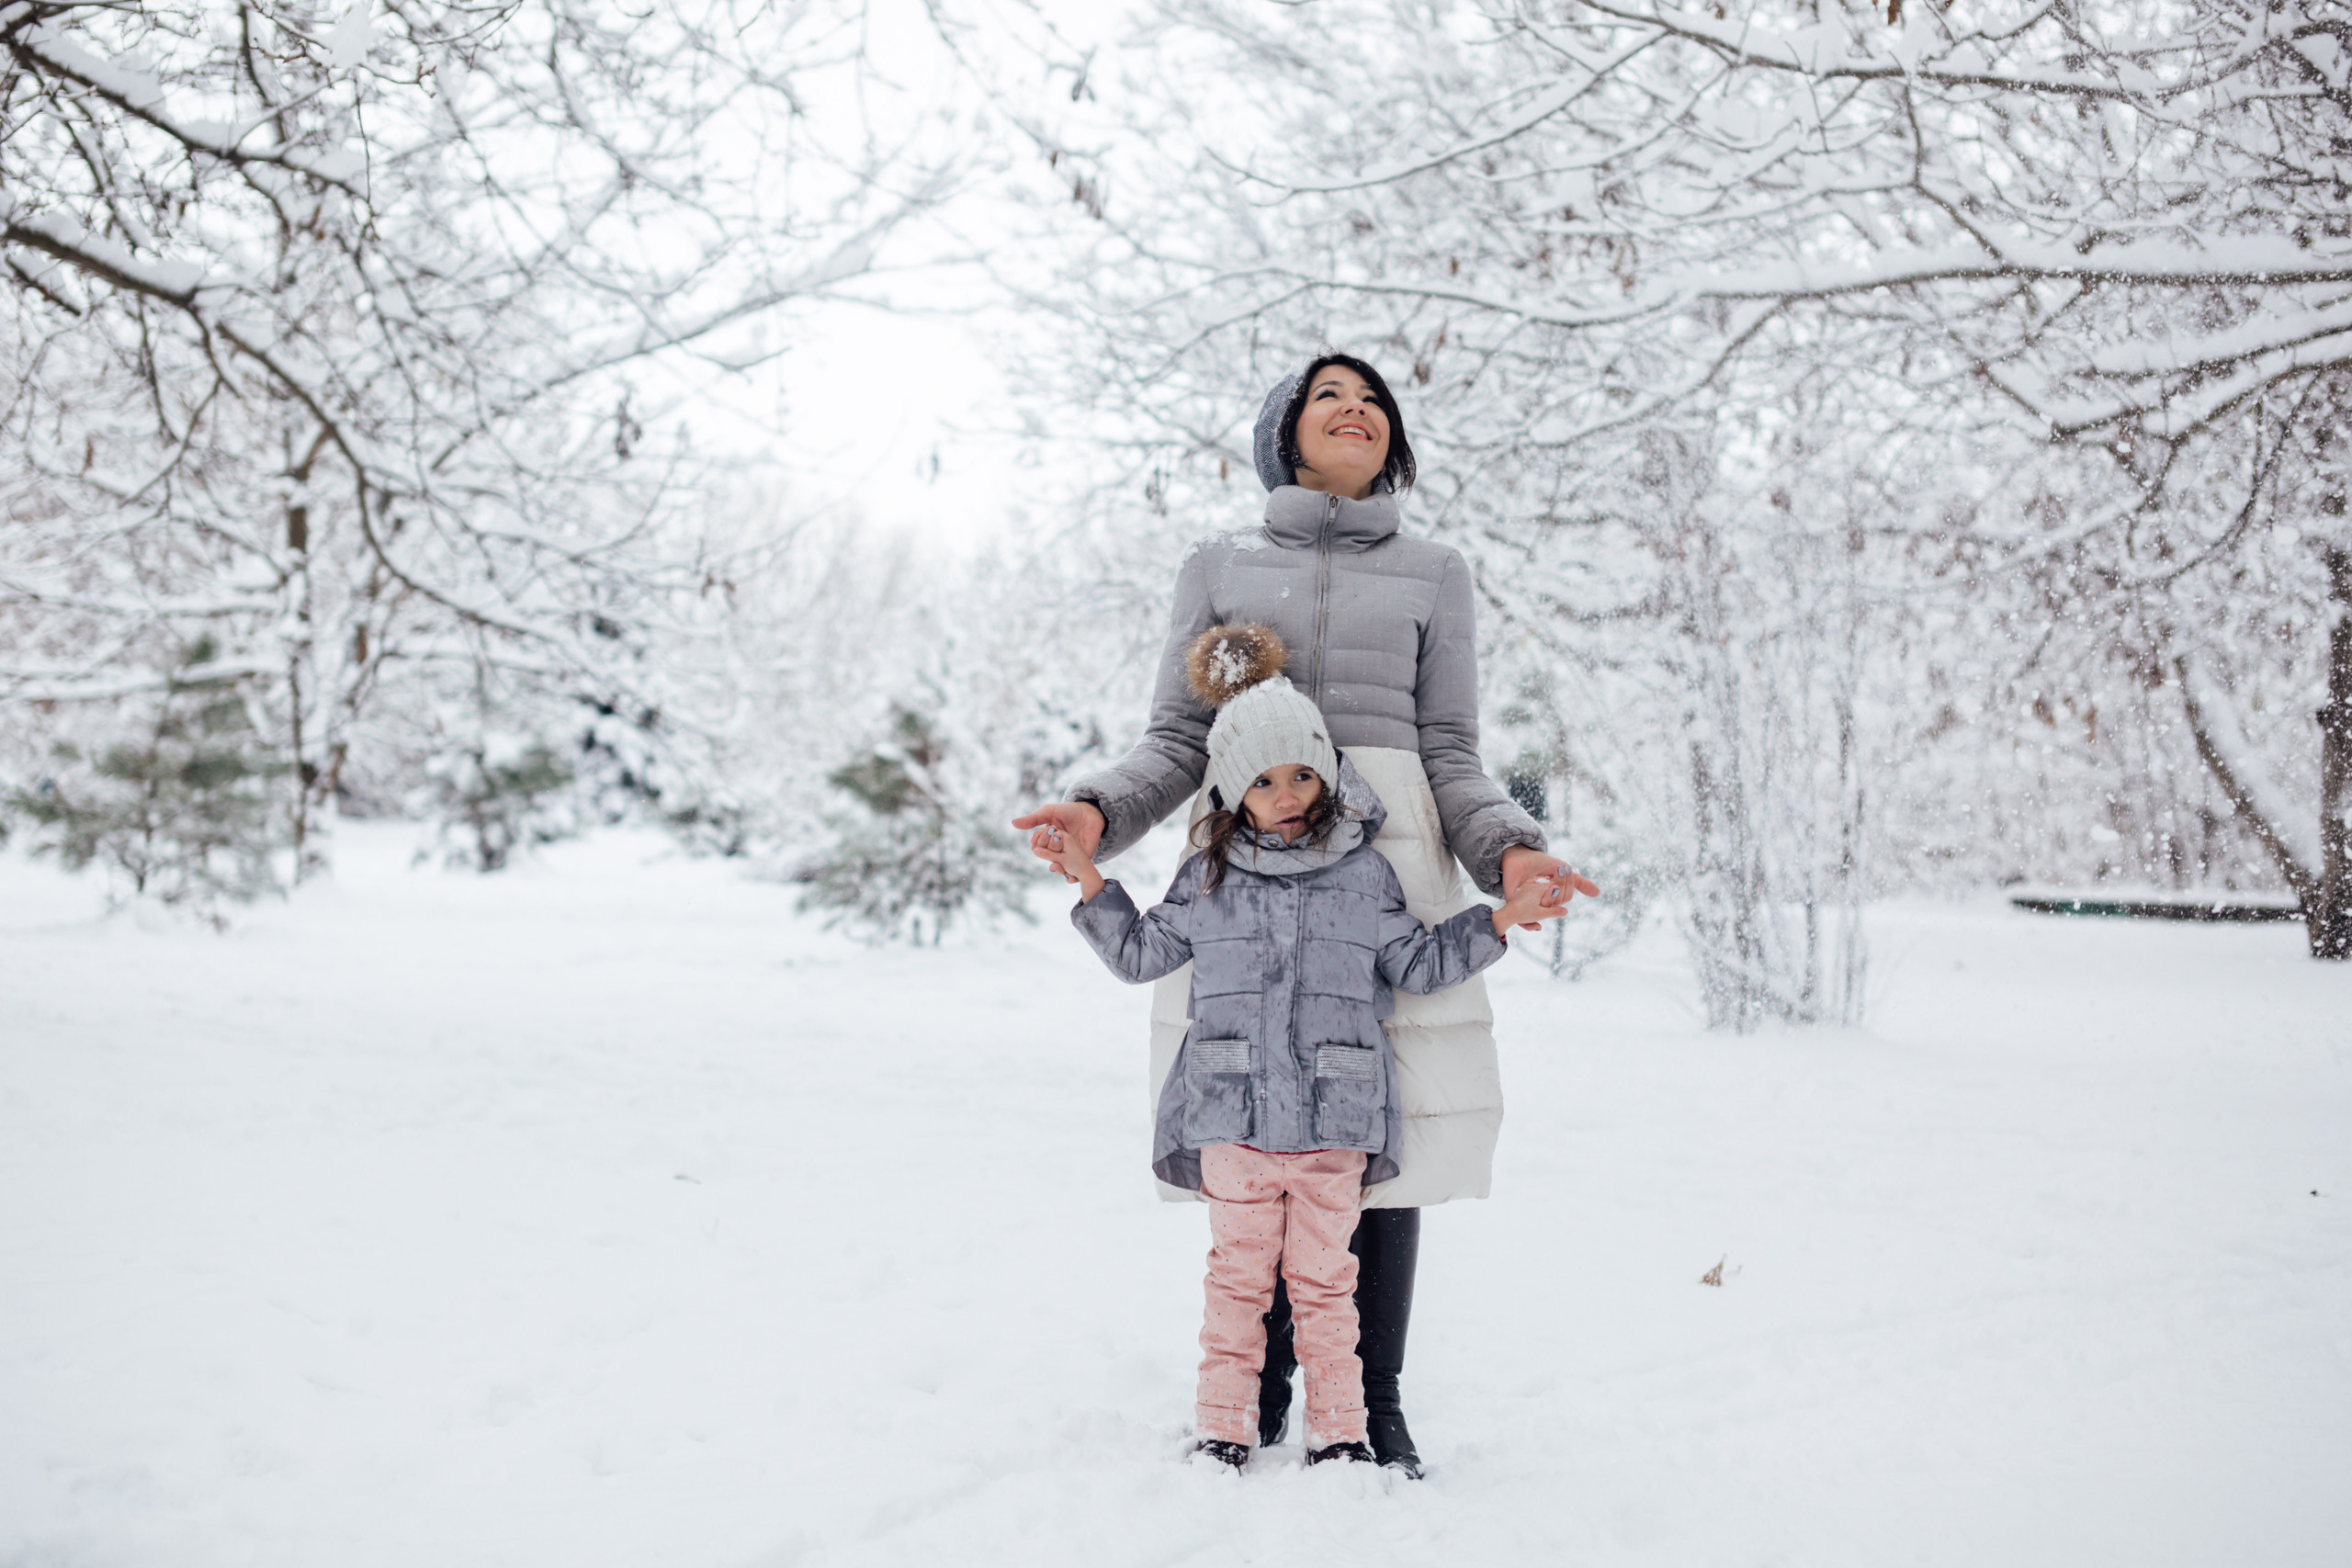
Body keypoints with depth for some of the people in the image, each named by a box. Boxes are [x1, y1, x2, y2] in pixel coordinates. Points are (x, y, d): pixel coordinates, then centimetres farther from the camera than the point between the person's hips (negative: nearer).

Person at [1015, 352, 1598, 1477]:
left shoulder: (1434, 575, 16)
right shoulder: (1218, 567, 15)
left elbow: (1451, 755, 10)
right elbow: (1178, 743, 10)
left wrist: (1509, 849, -10)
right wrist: (1097, 812, -10)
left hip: (1386, 859, 0)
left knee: (1385, 1127, -3)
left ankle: (1375, 1403, 8)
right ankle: (1260, 1397, 12)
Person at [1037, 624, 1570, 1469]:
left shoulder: (1364, 874, 6)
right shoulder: (1208, 876, 7)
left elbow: (1417, 964, 13)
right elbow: (1141, 953, 16)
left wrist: (1500, 921, 5)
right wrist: (1090, 881, 7)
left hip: (1334, 1118, 0)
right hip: (1233, 1117, 0)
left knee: (1323, 1280, 6)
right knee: (1238, 1276, 6)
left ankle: (1338, 1432, 15)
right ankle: (1222, 1431, 13)